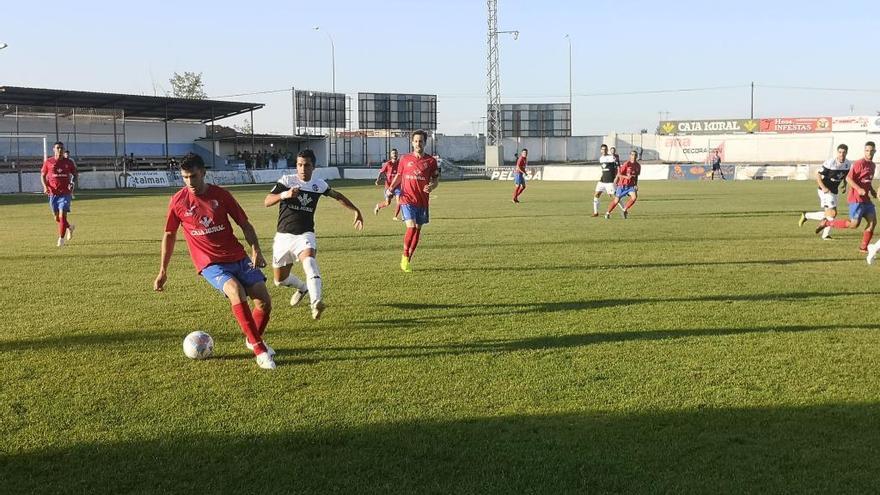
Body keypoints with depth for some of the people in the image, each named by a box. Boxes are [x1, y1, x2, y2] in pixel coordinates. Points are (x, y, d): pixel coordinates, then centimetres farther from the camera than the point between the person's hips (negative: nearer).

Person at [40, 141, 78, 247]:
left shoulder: (68, 162, 2)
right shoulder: (48, 162, 3)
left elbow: (75, 174, 11)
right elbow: (43, 175, 10)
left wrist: (73, 184, -7)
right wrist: (45, 186, -7)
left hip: (65, 193, -2)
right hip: (53, 193, 2)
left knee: (62, 215, -12)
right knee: (57, 218, 8)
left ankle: (61, 239, -3)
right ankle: (70, 227, 37)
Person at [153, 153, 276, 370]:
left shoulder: (220, 194, 0)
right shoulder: (178, 201, -2)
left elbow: (244, 224, 6)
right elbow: (169, 235, 10)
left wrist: (256, 250, -10)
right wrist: (163, 271, 12)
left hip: (238, 258, 3)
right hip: (211, 264, -3)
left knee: (264, 302, -6)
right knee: (236, 293, -31)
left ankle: (252, 339, 26)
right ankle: (259, 349, -21)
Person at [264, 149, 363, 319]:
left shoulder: (319, 185, 3)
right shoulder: (286, 180, -6)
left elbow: (338, 196, 22)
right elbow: (266, 202, -17)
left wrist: (356, 211, 19)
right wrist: (284, 194, -35)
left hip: (305, 235, -1)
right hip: (283, 235, 1)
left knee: (309, 260, -34)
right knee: (280, 280, 12)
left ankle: (316, 302, -47)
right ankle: (302, 287, 44)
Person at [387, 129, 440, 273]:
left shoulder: (431, 160, 4)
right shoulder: (405, 159, 5)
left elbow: (436, 179, 9)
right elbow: (399, 176, 16)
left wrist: (431, 186, -13)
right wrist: (391, 187, -1)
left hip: (422, 201, 2)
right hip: (407, 200, -2)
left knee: (417, 230, 6)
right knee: (411, 227, -17)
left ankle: (408, 260, 19)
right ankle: (405, 257, 0)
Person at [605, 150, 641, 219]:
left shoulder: (638, 166, 2)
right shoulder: (627, 164, -15)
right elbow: (619, 174, -15)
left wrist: (636, 185, 5)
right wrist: (626, 177, -30)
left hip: (631, 185, 4)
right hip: (622, 185, -4)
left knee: (634, 196, -22)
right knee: (616, 200, 2)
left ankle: (625, 209, -1)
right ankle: (608, 213, 25)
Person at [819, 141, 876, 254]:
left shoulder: (872, 165, 16)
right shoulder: (859, 163, -11)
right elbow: (848, 178, -16)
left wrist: (872, 190, 13)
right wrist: (859, 189, -26)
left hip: (866, 199, 8)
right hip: (856, 198, -8)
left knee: (873, 221, 0)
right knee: (854, 224, -12)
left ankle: (863, 247, 8)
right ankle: (826, 223, 1)